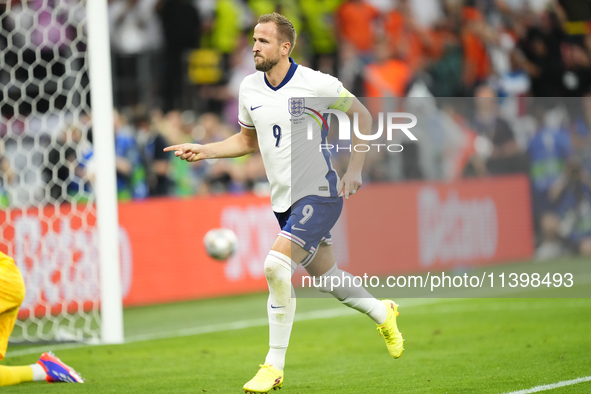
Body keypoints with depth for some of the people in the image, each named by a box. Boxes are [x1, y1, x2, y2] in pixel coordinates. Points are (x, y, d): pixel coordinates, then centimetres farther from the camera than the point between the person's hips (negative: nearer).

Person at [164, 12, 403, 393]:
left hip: (319, 193, -7)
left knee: (276, 265, -22)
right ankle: (382, 313, 44)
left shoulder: (315, 84, -13)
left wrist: (354, 169, -7)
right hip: (284, 198, 7)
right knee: (324, 276, 14)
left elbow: (362, 115, -1)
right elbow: (248, 140, 19)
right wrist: (204, 150, 5)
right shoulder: (250, 88, 4)